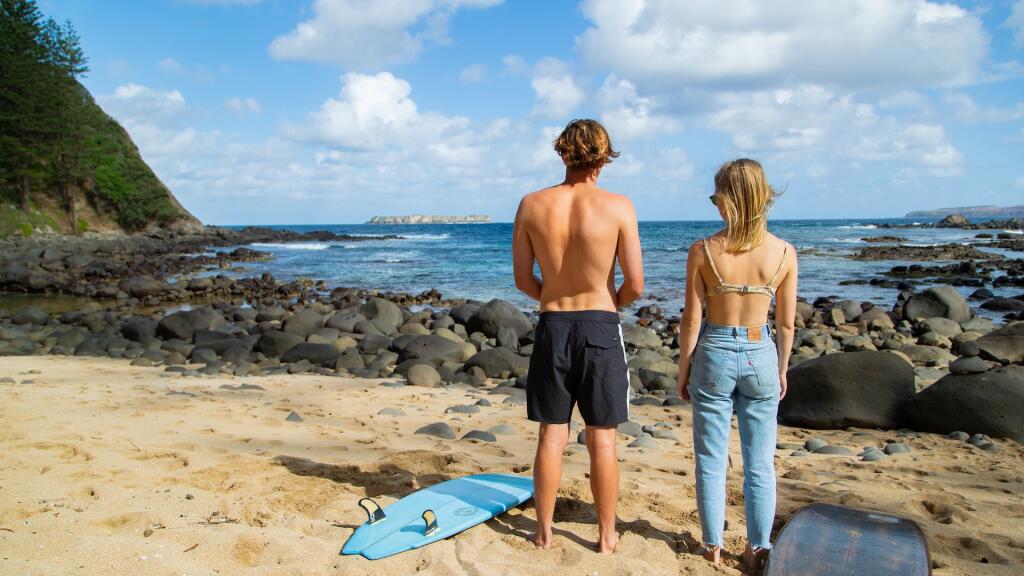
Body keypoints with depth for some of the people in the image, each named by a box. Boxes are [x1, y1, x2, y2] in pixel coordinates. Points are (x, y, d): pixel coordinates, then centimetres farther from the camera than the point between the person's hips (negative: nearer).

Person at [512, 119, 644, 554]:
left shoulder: (532, 205, -3)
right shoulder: (618, 207, -9)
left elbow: (522, 279, 2)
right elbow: (635, 284, -9)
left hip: (551, 327, 2)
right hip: (600, 328, -2)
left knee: (551, 436, 13)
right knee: (602, 439, 10)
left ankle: (544, 532, 25)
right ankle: (607, 535, 23)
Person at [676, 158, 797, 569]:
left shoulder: (703, 251, -12)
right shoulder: (784, 253, -5)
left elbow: (692, 320, -8)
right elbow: (786, 324, 1)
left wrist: (683, 371, 4)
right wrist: (782, 369, 16)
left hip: (714, 355, -2)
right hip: (760, 355, 2)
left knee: (712, 462, 12)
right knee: (760, 464, 14)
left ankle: (713, 547, 22)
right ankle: (758, 549, 24)